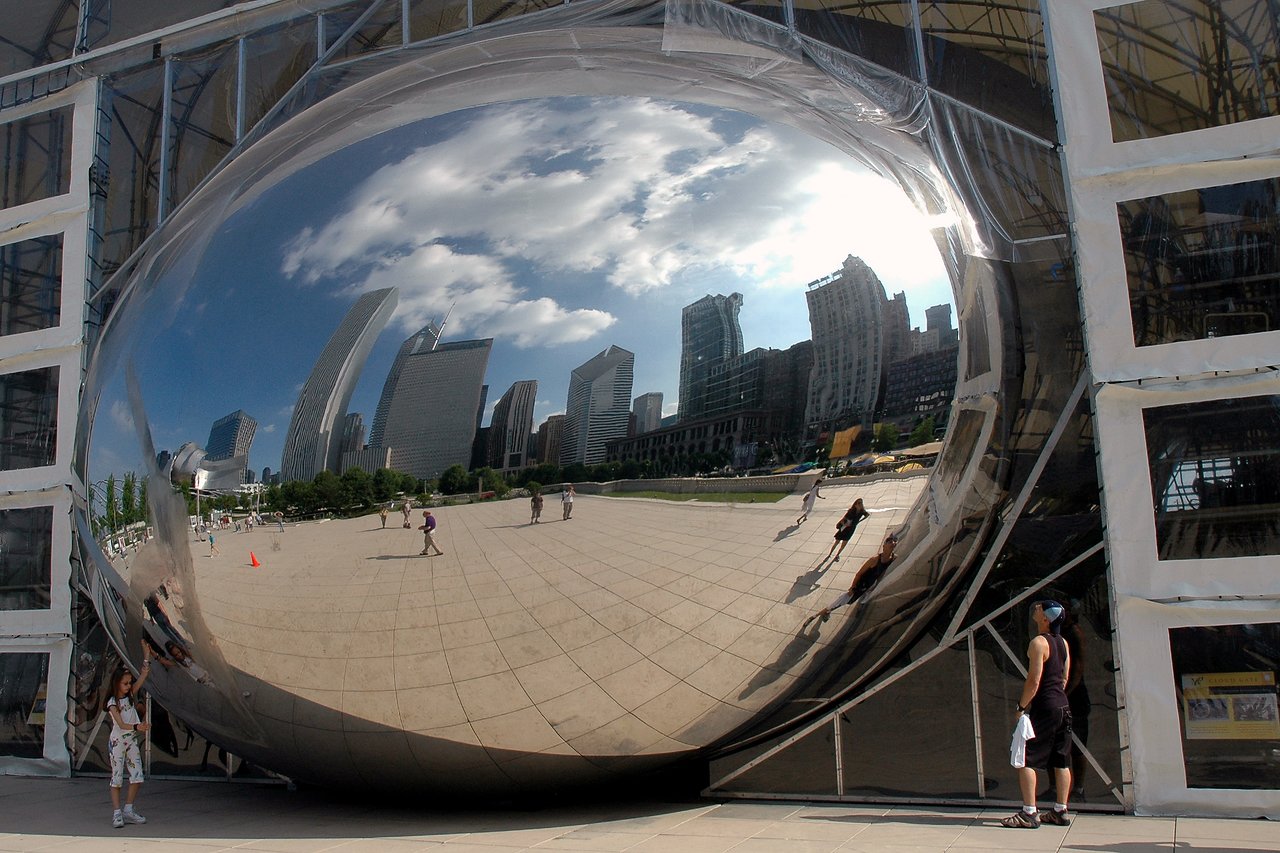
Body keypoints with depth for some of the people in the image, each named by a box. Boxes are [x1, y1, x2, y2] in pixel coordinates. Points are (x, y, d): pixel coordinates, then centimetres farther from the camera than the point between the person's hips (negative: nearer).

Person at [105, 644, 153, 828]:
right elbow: (121, 724, -21)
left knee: (137, 777, 1)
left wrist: (146, 657, -7)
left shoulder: (131, 695, 6)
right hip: (117, 741, -5)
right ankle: (117, 814, 2)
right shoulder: (112, 702, -9)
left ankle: (128, 811, 10)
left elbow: (144, 675, 0)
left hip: (132, 740, 5)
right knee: (117, 778, -2)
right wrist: (137, 727, -37)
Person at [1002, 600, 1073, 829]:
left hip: (1044, 707, -9)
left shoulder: (1038, 643, -15)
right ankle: (1061, 812, 19)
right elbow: (1065, 678, 16)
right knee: (1061, 761, 13)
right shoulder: (1063, 643, 10)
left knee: (1026, 759, -5)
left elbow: (1034, 681, -18)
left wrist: (1021, 706, -9)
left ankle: (1029, 813, -6)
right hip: (1063, 706, 9)